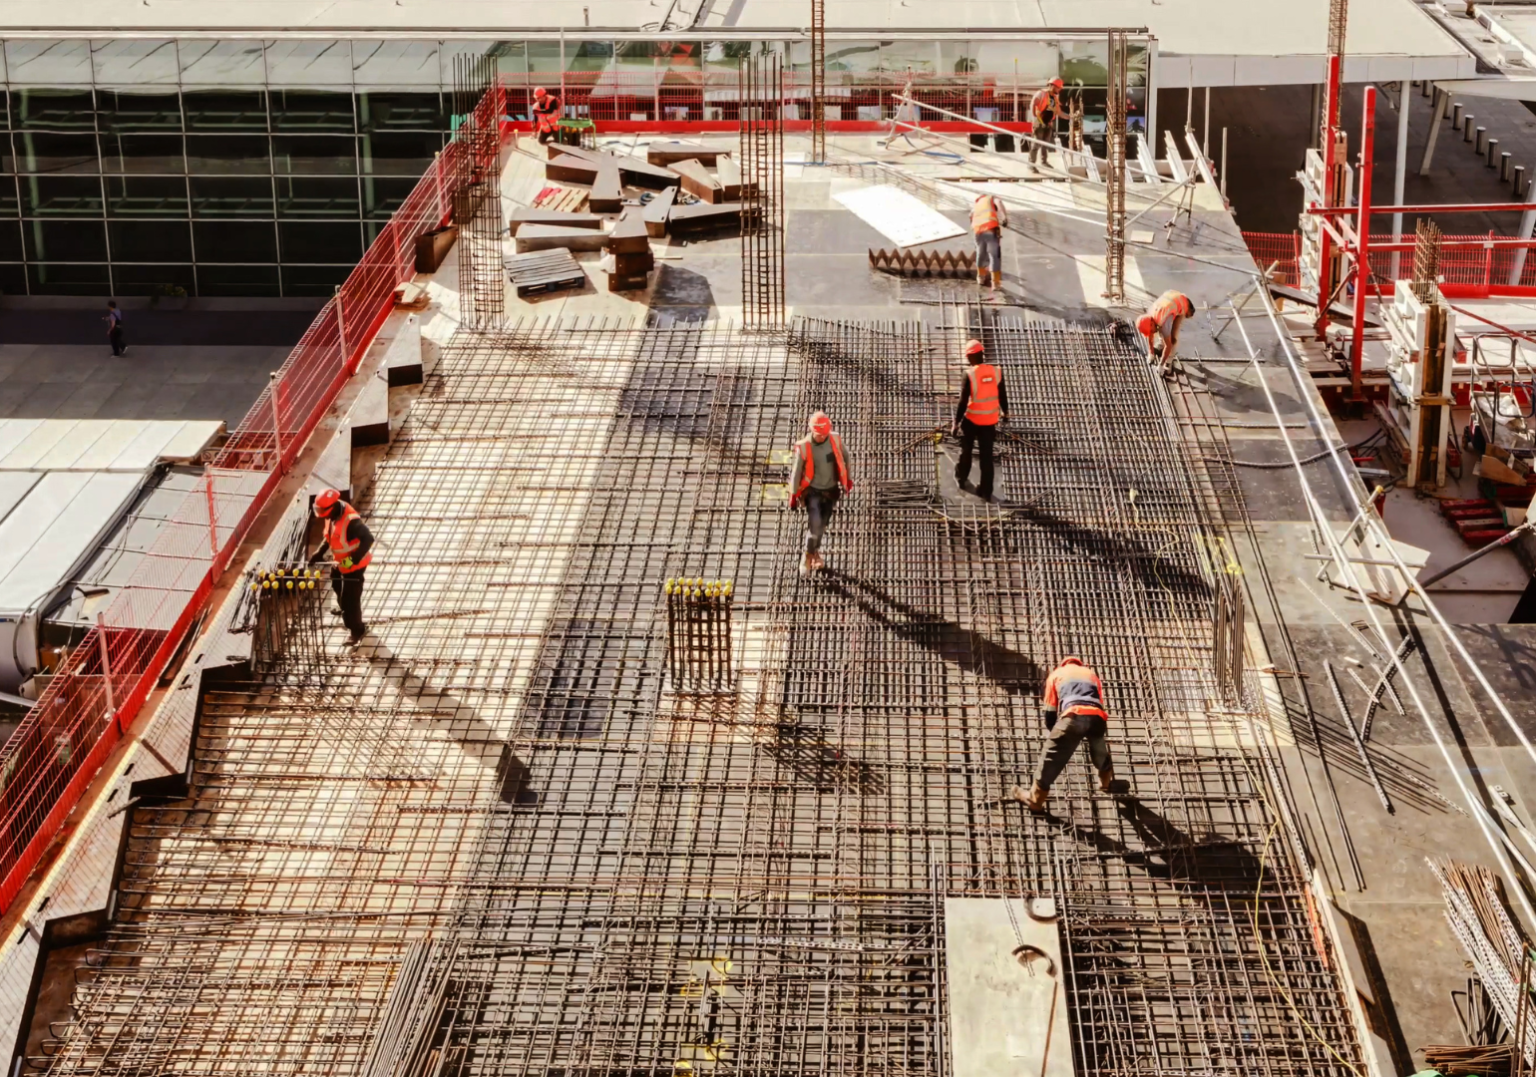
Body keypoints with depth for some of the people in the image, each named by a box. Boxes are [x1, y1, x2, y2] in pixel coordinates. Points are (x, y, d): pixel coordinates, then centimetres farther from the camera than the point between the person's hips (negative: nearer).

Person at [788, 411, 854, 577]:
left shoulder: (835, 439, -13)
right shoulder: (803, 447, -20)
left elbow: (844, 457, 7)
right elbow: (796, 471, -10)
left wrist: (848, 478, 16)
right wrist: (793, 495, -3)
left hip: (831, 490, 3)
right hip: (812, 490, -3)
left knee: (822, 525, 16)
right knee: (814, 524, -18)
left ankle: (815, 551, 42)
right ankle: (808, 556, 4)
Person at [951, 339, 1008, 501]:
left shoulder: (969, 375, -20)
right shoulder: (995, 372, -7)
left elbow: (963, 402, -18)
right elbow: (1002, 395, 6)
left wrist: (956, 423, -9)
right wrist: (1004, 411, 24)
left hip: (972, 420, -3)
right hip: (990, 420, 3)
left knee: (966, 449, 23)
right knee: (986, 456, 10)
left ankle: (962, 478, 42)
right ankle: (986, 491, 13)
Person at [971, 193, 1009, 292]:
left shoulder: (975, 207, 35)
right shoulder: (991, 199, 22)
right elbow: (999, 202, -2)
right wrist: (1004, 217, -13)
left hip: (978, 231, 4)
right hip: (991, 229, -4)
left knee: (981, 253, 26)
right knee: (995, 256, -2)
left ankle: (981, 277, 44)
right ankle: (995, 283, -8)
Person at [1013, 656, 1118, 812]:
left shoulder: (1057, 674, 31)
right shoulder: (1091, 674, 39)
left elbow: (1050, 711, 26)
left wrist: (1052, 736, 35)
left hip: (1074, 715, -4)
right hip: (1097, 716, 4)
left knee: (1052, 756, 5)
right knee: (1100, 750, 33)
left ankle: (1035, 799, 7)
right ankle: (1106, 783, 54)